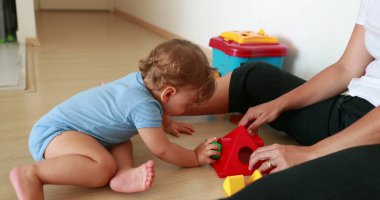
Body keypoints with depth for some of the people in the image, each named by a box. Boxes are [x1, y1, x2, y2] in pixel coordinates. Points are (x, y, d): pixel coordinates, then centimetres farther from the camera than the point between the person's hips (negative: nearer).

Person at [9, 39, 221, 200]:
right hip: (54, 133, -10)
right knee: (104, 167, -31)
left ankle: (124, 173, -20)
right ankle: (30, 174, -26)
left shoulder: (141, 78, 4)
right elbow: (162, 150, -16)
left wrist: (167, 123, 38)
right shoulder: (145, 106, -24)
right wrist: (196, 157, -4)